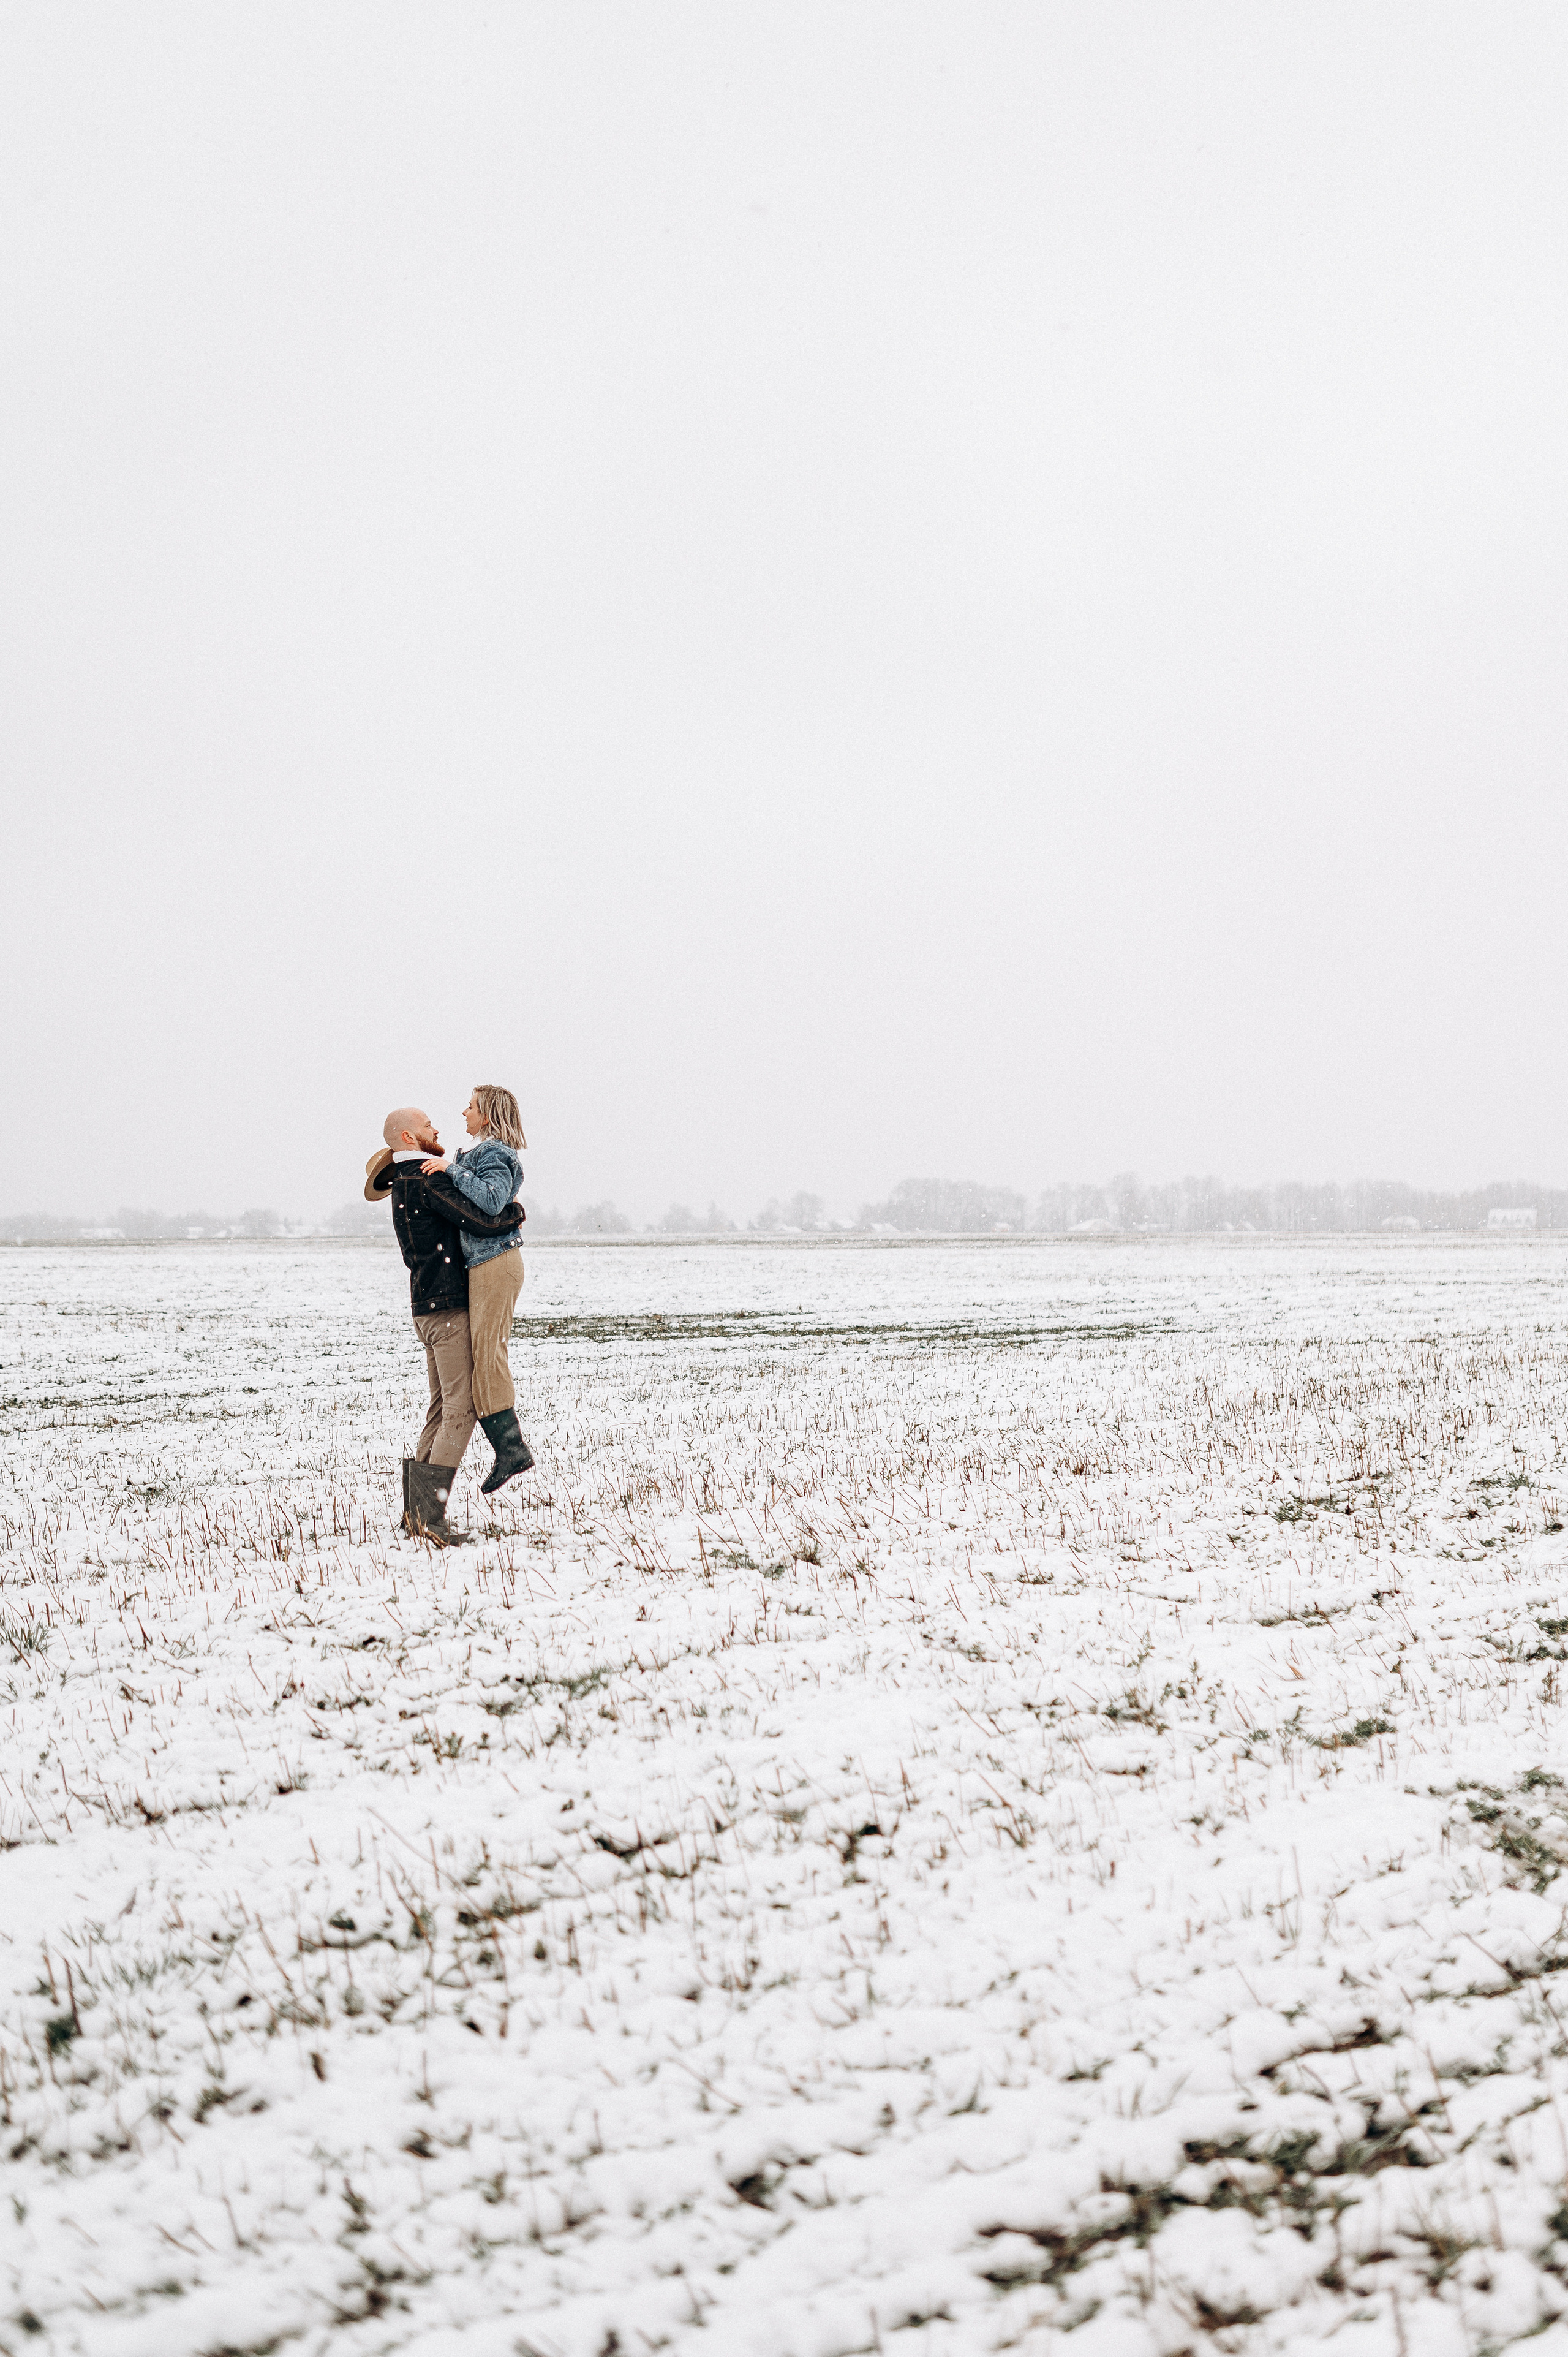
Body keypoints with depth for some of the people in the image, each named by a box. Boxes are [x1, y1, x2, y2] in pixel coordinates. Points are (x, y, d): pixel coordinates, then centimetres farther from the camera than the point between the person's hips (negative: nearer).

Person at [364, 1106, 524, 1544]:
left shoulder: (402, 1184, 18)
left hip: (426, 1306, 10)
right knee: (461, 1409, -12)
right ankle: (430, 1515, -17)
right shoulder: (427, 1181, -13)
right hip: (448, 1304, -10)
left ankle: (414, 1511, 11)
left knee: (442, 1410, 12)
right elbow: (485, 1222, -19)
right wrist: (516, 1211, 0)